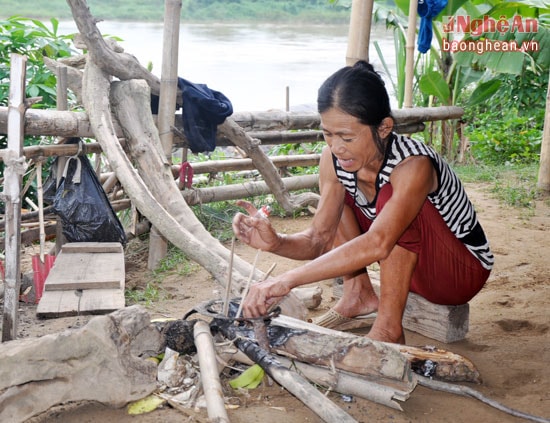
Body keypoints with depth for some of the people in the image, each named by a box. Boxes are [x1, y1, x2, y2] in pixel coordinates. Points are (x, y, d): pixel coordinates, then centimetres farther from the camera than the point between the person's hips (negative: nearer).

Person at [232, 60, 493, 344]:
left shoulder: (413, 165, -34)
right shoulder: (334, 159, -14)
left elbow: (378, 244, -49)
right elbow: (319, 238, -12)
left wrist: (288, 280, -54)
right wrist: (275, 242, -35)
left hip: (464, 270, -6)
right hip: (410, 264, 6)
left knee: (391, 197, -32)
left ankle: (388, 328, -23)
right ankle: (358, 294, 1)